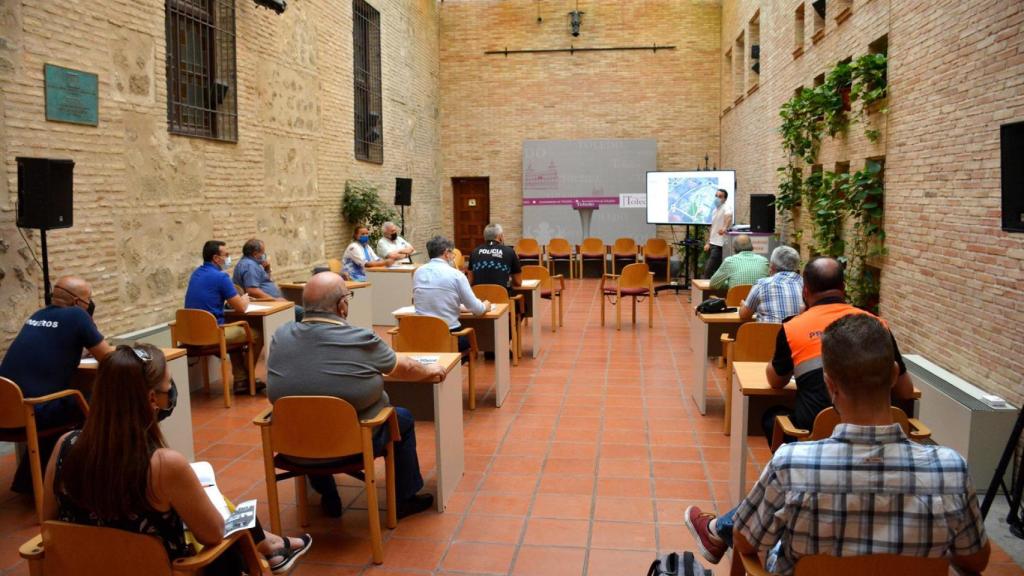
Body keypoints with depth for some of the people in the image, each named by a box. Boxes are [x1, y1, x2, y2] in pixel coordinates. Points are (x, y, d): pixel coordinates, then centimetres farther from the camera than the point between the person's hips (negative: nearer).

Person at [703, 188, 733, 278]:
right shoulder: (715, 210, 16)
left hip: (719, 245, -9)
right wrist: (708, 243, 18)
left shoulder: (725, 208, -11)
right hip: (712, 244, 9)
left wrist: (724, 227, -55)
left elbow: (729, 216, -35)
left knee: (708, 270, -11)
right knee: (715, 270, 10)